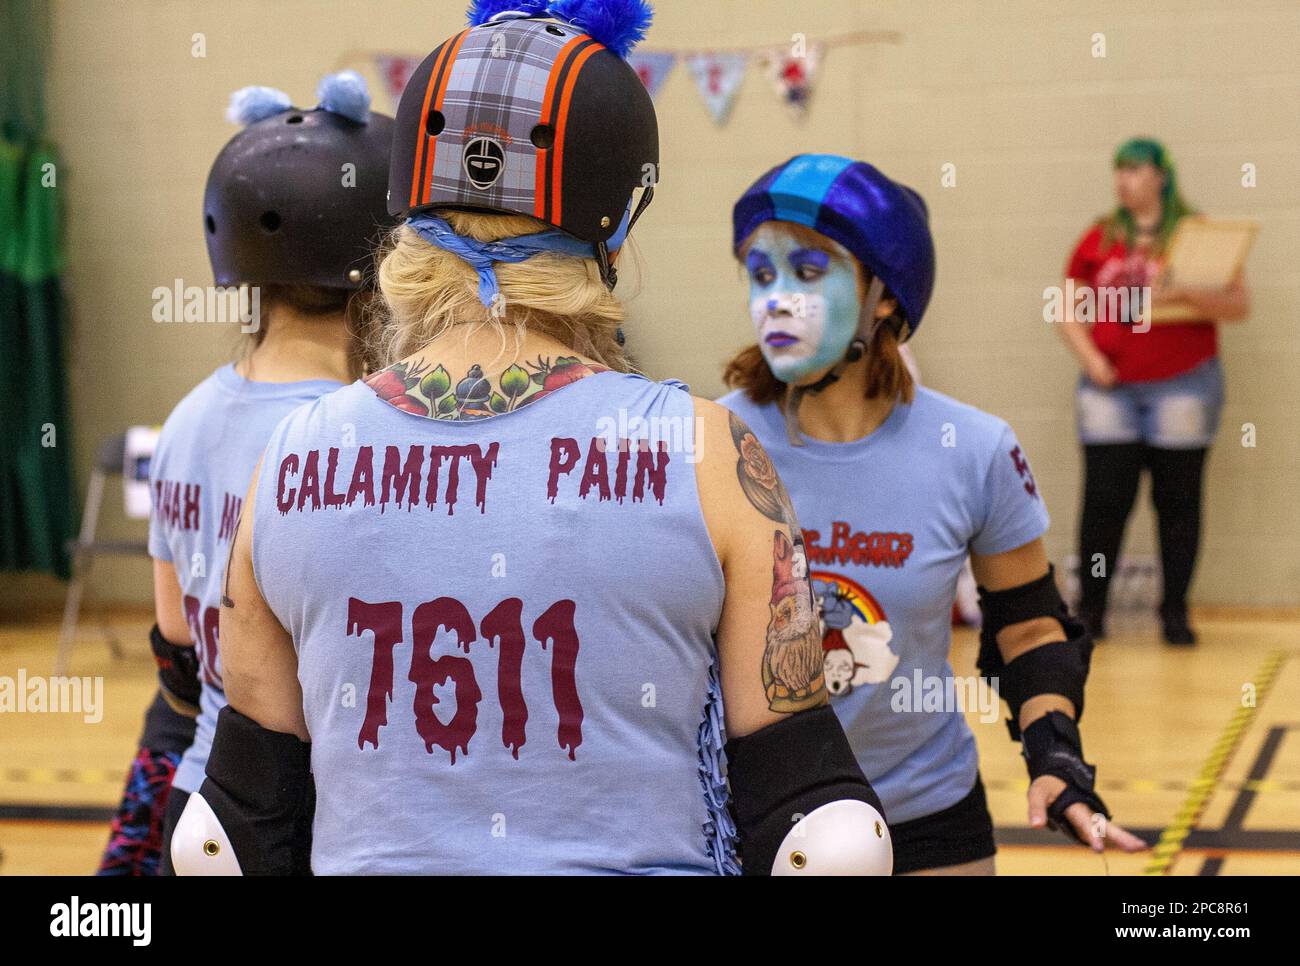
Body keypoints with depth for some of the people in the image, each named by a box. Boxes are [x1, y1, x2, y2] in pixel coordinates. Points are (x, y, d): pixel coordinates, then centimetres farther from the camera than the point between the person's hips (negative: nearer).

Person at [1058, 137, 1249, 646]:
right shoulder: (1098, 239, 7)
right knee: (1104, 499, 0)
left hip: (1183, 387, -2)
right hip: (1110, 389, 2)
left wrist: (1185, 293, -22)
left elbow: (1238, 304, -7)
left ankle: (1175, 613, 12)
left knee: (1178, 502, 4)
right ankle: (1089, 610, 8)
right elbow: (1069, 310, 12)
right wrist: (1088, 356, -5)